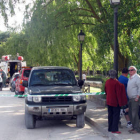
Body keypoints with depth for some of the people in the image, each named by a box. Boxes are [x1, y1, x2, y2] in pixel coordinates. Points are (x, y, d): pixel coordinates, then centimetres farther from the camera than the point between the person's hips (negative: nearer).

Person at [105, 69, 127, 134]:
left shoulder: (107, 81, 1)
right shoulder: (116, 83, -19)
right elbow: (118, 93, -17)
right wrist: (120, 102, -12)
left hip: (109, 101, 7)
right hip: (115, 102, -7)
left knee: (110, 115, 15)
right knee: (116, 115, 1)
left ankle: (110, 128, 21)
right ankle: (114, 129, 2)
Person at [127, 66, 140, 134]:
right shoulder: (130, 78, 18)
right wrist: (128, 98, 16)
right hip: (130, 98, 9)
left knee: (134, 114, -8)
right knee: (130, 114, 12)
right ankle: (134, 127, 21)